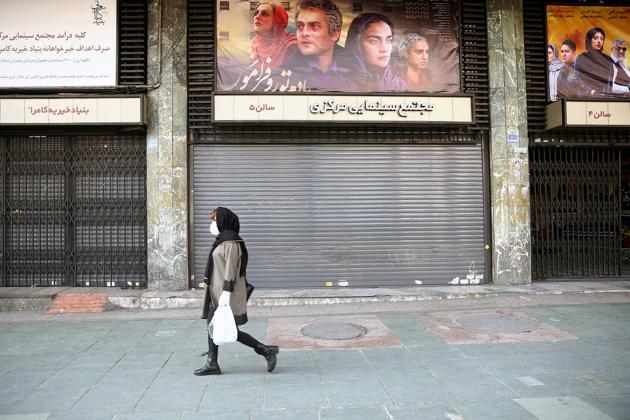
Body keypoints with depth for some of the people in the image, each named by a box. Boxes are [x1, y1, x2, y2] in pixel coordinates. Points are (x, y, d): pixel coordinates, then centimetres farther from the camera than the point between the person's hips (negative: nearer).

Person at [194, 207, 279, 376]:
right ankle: (212, 364, 19)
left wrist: (226, 292, -25)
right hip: (217, 292, 10)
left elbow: (231, 268, -22)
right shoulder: (223, 240, 14)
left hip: (226, 293, -10)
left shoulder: (230, 242, -17)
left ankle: (267, 351, 4)